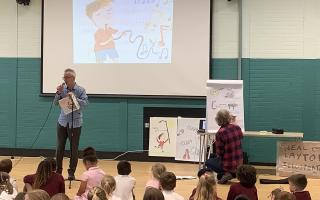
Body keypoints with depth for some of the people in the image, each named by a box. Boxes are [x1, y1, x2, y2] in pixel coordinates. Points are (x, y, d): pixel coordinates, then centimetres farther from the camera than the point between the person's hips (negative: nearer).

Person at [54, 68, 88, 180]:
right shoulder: (62, 89, 2)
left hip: (75, 123, -3)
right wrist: (58, 93, -15)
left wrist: (74, 97, -26)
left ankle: (71, 172, 12)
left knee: (74, 149, 2)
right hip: (62, 122, 3)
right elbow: (56, 103, 0)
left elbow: (85, 103, -16)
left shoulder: (80, 90, -6)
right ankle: (58, 170, 19)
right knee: (60, 147, 7)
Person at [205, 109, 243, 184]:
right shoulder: (237, 128, -5)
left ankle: (224, 174, 2)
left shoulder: (220, 133, -21)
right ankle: (233, 173, 18)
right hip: (239, 164, 6)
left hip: (228, 165, -6)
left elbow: (219, 153, -13)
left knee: (208, 162, 23)